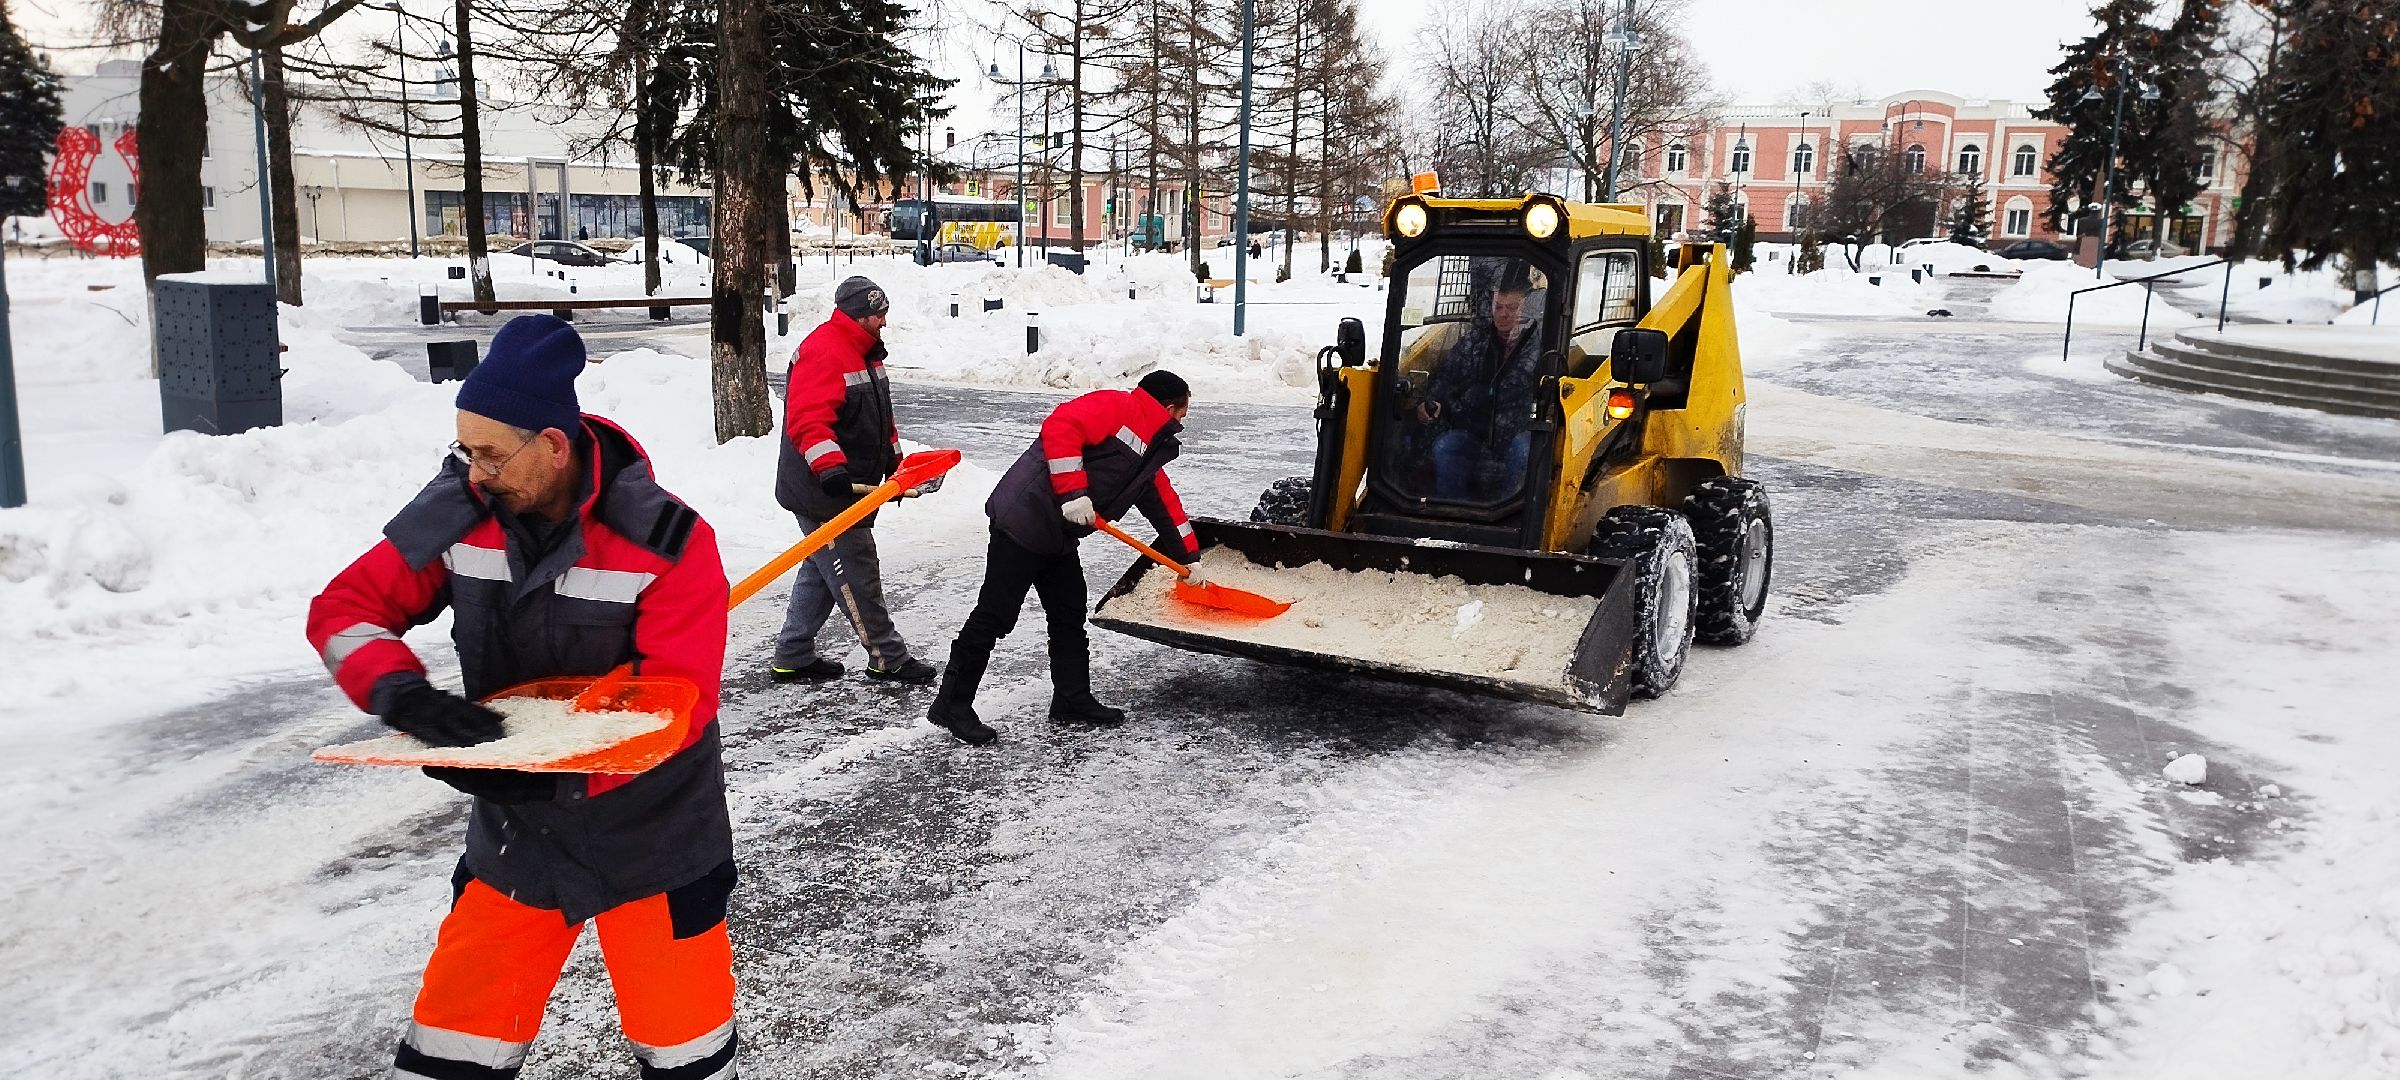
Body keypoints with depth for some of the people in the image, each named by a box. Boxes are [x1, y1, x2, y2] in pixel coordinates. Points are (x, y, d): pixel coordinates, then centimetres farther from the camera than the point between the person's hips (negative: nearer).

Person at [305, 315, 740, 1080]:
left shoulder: (667, 543, -22)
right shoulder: (457, 515, -9)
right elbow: (345, 607, -5)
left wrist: (557, 768, -35)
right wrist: (400, 691, -24)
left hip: (651, 836, -3)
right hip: (513, 834, 4)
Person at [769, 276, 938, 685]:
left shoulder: (866, 352, 16)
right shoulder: (823, 352, -18)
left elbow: (878, 416, 27)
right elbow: (807, 420, -29)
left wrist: (893, 459, 24)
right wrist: (830, 466, -39)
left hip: (847, 486, 11)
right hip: (822, 490, -11)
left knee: (822, 570, 16)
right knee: (856, 574, -3)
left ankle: (792, 658, 24)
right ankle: (888, 658, 5)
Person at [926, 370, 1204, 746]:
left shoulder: (1151, 452, 21)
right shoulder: (1115, 406, -8)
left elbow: (1166, 504, 30)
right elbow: (1061, 426, -22)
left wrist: (1190, 556, 35)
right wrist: (1073, 491, -24)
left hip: (1058, 536, 10)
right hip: (1025, 516, -10)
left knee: (1069, 616, 14)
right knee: (995, 615, -6)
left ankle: (1073, 699, 27)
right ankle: (952, 704, 2)